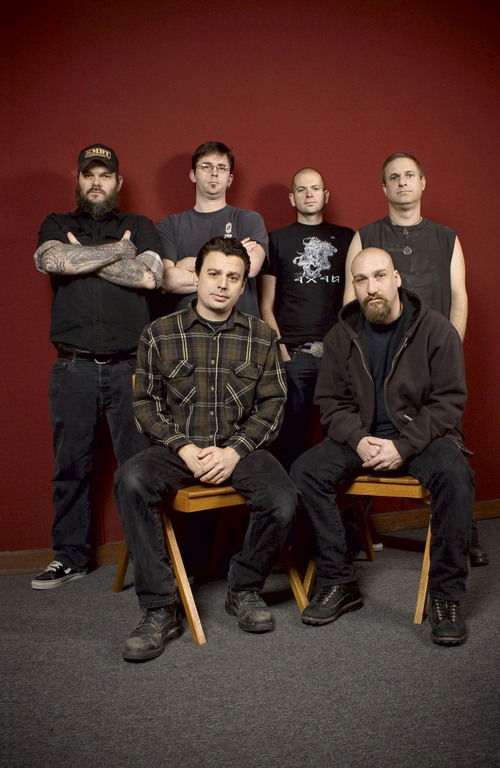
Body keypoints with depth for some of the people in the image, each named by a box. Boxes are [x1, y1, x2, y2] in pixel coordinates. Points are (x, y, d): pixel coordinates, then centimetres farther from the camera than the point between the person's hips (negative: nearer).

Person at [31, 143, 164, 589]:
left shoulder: (141, 227, 14)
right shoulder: (57, 227, 16)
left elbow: (150, 276, -6)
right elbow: (51, 260, -7)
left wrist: (83, 258, -2)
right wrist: (117, 250, -1)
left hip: (130, 365, -1)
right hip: (74, 367, 1)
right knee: (71, 465, 6)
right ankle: (70, 557, 19)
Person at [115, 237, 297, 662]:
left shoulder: (262, 336, 6)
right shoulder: (160, 334, 4)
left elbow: (273, 403, 3)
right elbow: (146, 402, 3)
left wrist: (235, 451, -12)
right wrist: (184, 448, -12)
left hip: (240, 447, 1)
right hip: (178, 447, 0)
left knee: (283, 500, -28)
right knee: (131, 480, -32)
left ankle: (245, 589, 3)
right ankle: (159, 608, -19)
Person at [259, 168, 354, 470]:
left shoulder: (347, 238, 14)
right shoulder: (277, 240, 11)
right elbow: (266, 306, 8)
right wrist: (282, 352, -3)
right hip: (294, 354, -1)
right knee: (290, 435, 1)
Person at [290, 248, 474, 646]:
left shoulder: (436, 329, -6)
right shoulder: (342, 335, 4)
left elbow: (448, 402, -9)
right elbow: (331, 401, 5)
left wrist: (403, 446, -20)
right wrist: (358, 440, -15)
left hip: (422, 435, -3)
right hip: (361, 437, 3)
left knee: (455, 475, -34)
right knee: (305, 470, -20)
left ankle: (446, 594, -17)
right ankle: (339, 582, -8)